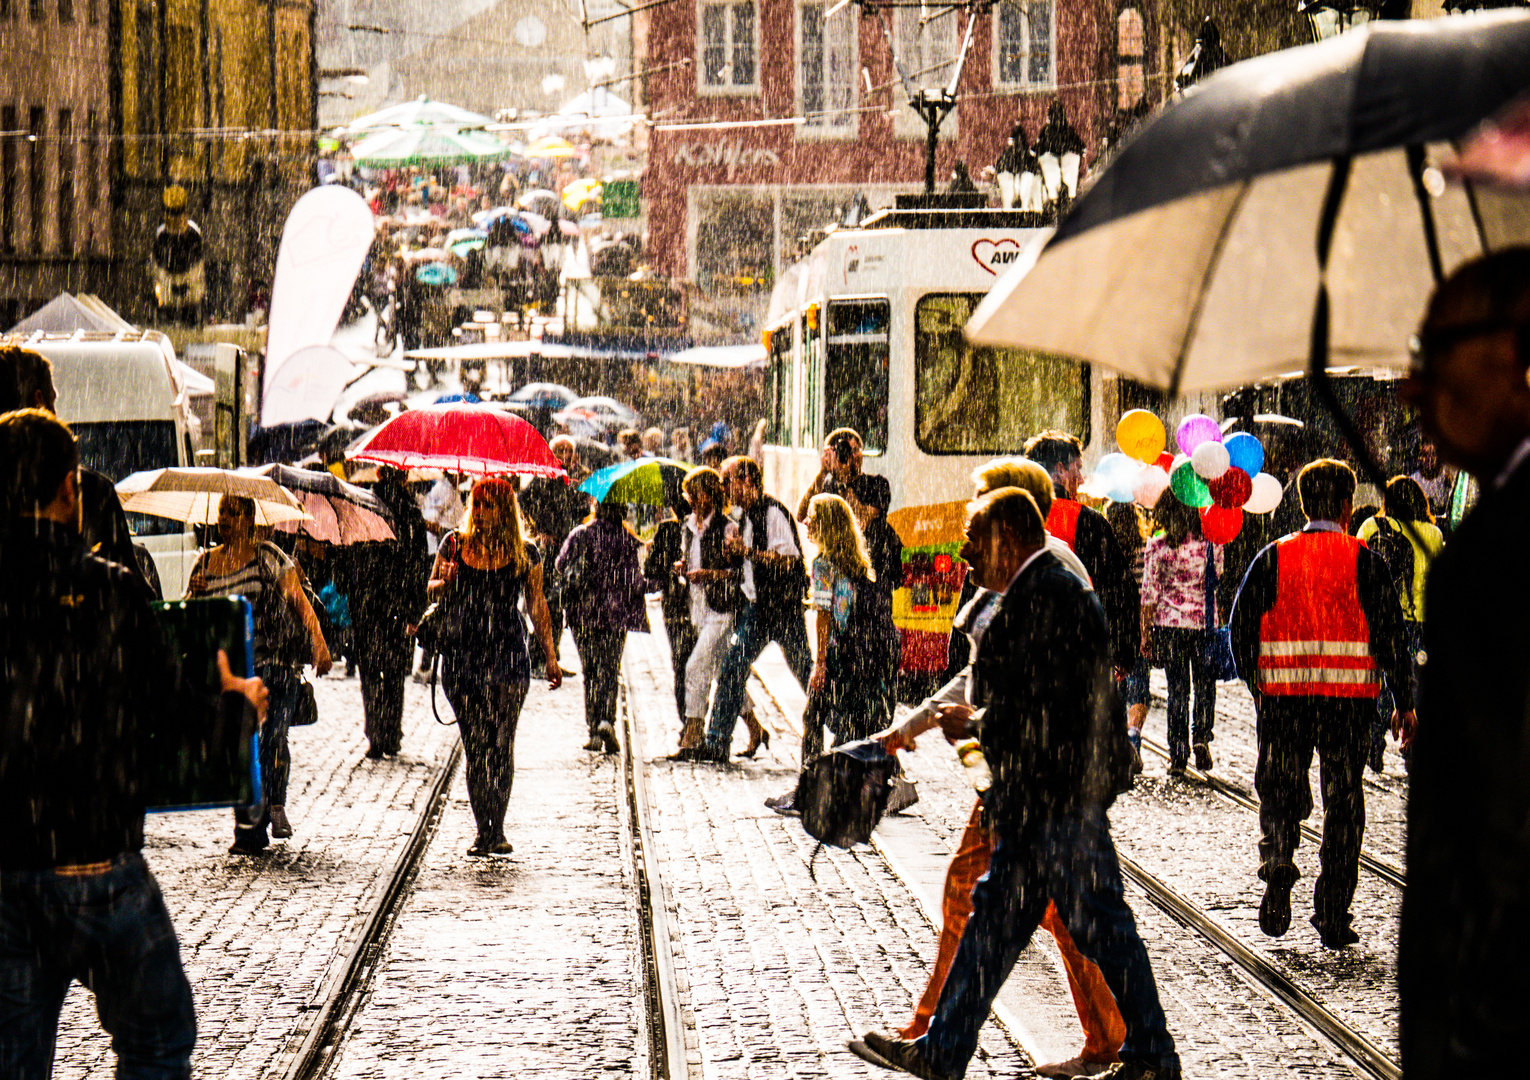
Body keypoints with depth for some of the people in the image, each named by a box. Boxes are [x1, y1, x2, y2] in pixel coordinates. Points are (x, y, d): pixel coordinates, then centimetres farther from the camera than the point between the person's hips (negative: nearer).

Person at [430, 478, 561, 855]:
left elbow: (536, 605, 12)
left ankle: (496, 830, -6)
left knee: (501, 744, -8)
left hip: (508, 652, -1)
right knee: (474, 745, 1)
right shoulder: (455, 544, 7)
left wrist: (550, 657, 11)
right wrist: (444, 582, -10)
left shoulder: (525, 553, 5)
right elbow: (430, 591, 14)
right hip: (461, 652, 1)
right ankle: (483, 829, 6)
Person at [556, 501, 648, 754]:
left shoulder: (579, 535, 0)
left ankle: (594, 732, 7)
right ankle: (607, 719, -21)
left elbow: (561, 565, 7)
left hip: (583, 610, 1)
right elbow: (634, 579, -4)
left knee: (590, 671, 10)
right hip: (615, 611, -1)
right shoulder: (627, 539, -4)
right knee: (609, 669, 3)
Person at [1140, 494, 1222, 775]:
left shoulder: (1156, 547, -6)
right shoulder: (1210, 544, -5)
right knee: (1205, 684, 16)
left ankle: (1178, 755, 7)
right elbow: (1217, 576, 9)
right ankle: (1202, 734, -6)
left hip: (1169, 624, 0)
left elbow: (1149, 594, -4)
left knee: (1177, 689, 8)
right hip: (1204, 623, 0)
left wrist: (1146, 634, 3)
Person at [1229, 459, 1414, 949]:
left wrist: (1255, 683, 14)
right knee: (1343, 802, 8)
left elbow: (1241, 626, 2)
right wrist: (1405, 703, 4)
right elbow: (1389, 635, -3)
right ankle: (1333, 920, 8)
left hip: (1282, 693, 1)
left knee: (1279, 790, 13)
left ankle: (1277, 861, -17)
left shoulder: (1273, 558, 3)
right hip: (1350, 695, -1)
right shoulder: (1363, 561, -2)